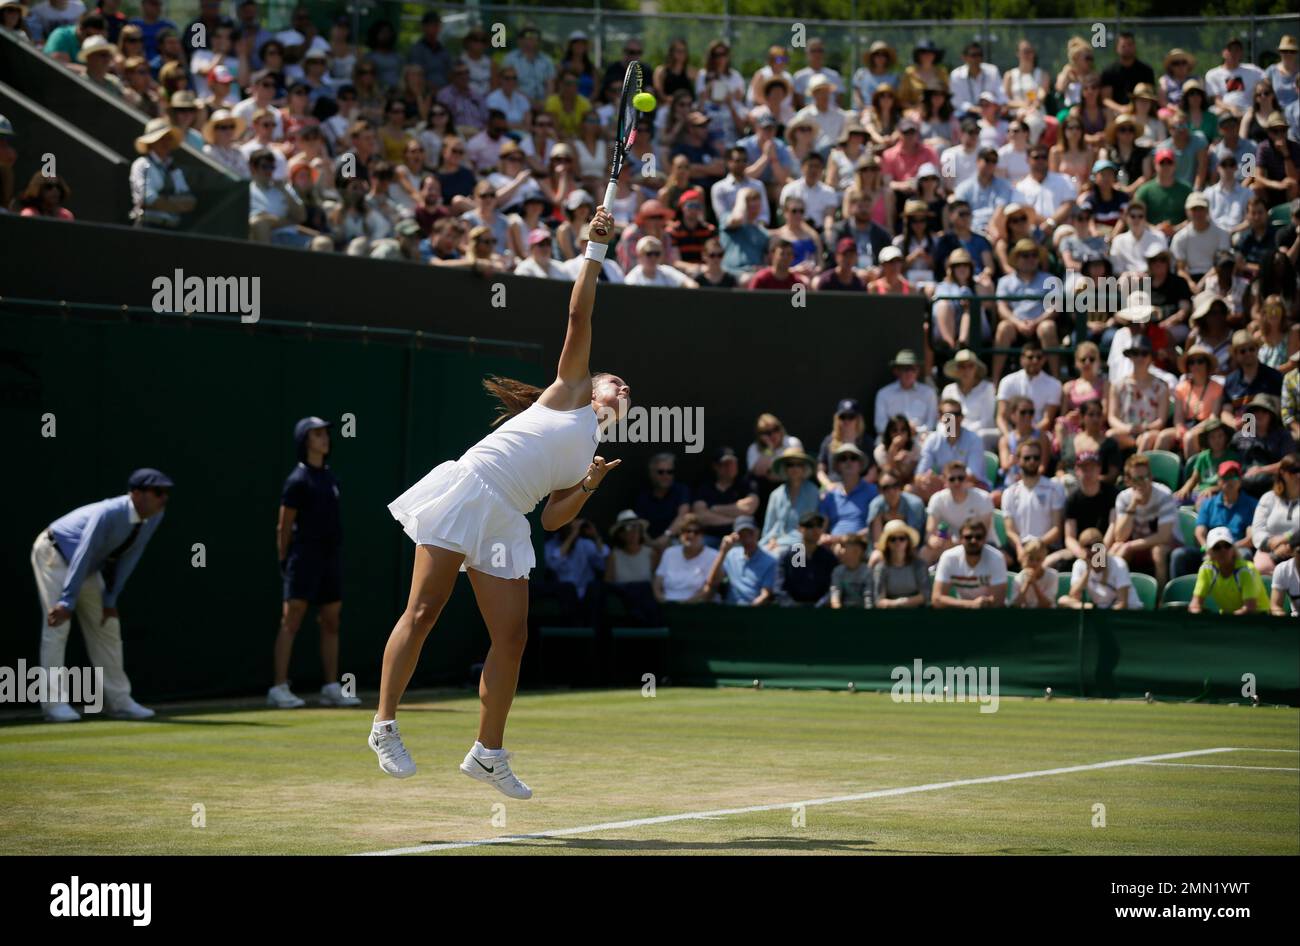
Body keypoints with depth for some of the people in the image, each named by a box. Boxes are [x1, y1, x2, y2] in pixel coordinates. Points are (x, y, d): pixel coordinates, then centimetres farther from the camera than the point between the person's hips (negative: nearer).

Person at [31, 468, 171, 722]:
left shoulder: (154, 516, -12)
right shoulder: (109, 513, -35)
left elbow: (128, 558, -6)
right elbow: (83, 556, -37)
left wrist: (110, 599, -7)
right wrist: (67, 602, -40)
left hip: (89, 567, 8)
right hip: (54, 553, -8)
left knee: (107, 625, 7)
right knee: (58, 623, -16)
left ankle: (119, 700, 11)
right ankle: (54, 702, -14)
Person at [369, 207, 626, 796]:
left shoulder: (589, 457, 25)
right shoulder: (571, 389, 12)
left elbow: (554, 518, 14)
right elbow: (578, 317, 3)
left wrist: (587, 488, 3)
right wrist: (595, 252, 3)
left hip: (505, 523, 7)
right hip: (468, 491, -7)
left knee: (511, 635, -1)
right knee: (423, 612, -9)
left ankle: (488, 753, 7)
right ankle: (385, 724, -1)